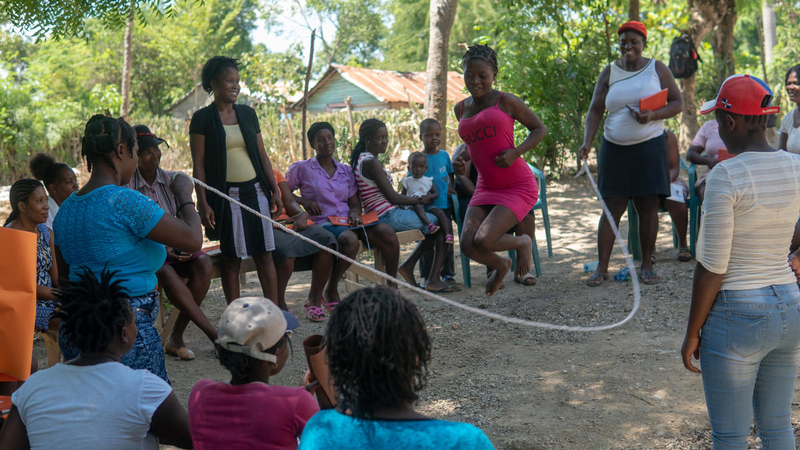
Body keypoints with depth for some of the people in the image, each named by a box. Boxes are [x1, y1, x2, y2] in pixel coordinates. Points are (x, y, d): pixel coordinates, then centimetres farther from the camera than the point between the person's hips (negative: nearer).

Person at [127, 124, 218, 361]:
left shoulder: (173, 179, 7)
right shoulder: (127, 186, -5)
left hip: (176, 247, 4)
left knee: (204, 264, -28)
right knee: (166, 272, -36)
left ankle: (176, 337, -21)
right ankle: (214, 335, -33)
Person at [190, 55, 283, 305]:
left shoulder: (247, 113, 12)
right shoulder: (202, 118, -1)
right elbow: (198, 164, -4)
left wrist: (275, 190, 9)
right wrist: (203, 203, -11)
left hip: (255, 191, 4)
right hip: (225, 196, -4)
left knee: (264, 254, 3)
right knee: (231, 258, 1)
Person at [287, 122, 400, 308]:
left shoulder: (345, 170, 18)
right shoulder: (301, 169, 5)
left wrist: (354, 214, -6)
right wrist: (302, 200, -8)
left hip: (348, 222, 5)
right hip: (322, 223, -4)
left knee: (387, 232, -24)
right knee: (350, 240, -39)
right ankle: (331, 291, -16)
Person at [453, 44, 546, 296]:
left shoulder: (506, 102, -6)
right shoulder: (461, 109, 10)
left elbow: (539, 128, 2)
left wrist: (515, 152, -14)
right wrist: (463, 157, 5)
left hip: (519, 187, -5)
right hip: (486, 188, 6)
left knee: (483, 240, -21)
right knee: (468, 244, -11)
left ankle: (523, 243, 13)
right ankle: (500, 265, 24)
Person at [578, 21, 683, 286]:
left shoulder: (657, 69, 5)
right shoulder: (609, 73, 7)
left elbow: (677, 103, 5)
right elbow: (595, 111, 4)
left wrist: (653, 115, -14)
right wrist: (587, 143, -10)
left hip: (649, 147, -1)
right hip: (614, 148, 1)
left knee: (648, 206, -1)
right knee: (612, 207, -1)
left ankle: (646, 266, 9)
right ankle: (602, 268, 2)